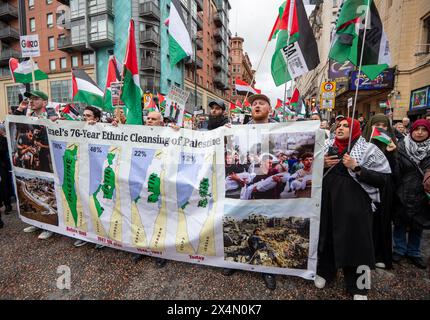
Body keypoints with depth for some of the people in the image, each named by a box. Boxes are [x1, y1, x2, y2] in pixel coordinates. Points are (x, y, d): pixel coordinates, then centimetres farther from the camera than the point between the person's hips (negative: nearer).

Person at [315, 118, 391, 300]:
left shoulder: (368, 150, -5)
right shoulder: (327, 146, 5)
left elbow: (382, 179, -10)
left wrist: (356, 168, -20)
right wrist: (322, 164, -6)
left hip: (354, 202, -3)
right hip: (327, 199, 3)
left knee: (354, 239, 5)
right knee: (326, 235, 13)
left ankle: (357, 286, 27)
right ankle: (325, 271, 37)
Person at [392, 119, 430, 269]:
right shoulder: (402, 147, -7)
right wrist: (394, 191, -13)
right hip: (402, 194, -2)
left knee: (418, 225, 15)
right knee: (400, 223, 12)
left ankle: (414, 252, 34)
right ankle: (399, 250, 30)